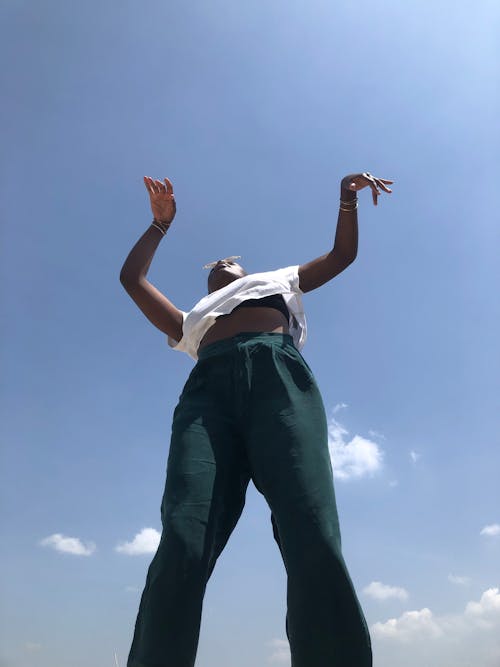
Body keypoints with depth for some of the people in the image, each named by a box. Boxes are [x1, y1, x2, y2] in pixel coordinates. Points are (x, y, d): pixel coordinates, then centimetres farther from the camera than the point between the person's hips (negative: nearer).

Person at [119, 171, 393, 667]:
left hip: (276, 372, -1)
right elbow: (132, 278, 44)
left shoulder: (277, 281, 43)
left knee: (313, 541, -25)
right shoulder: (191, 320, 42)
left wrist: (348, 198, 32)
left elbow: (342, 253, 44)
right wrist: (161, 221, 49)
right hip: (208, 389, 2)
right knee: (180, 548, -23)